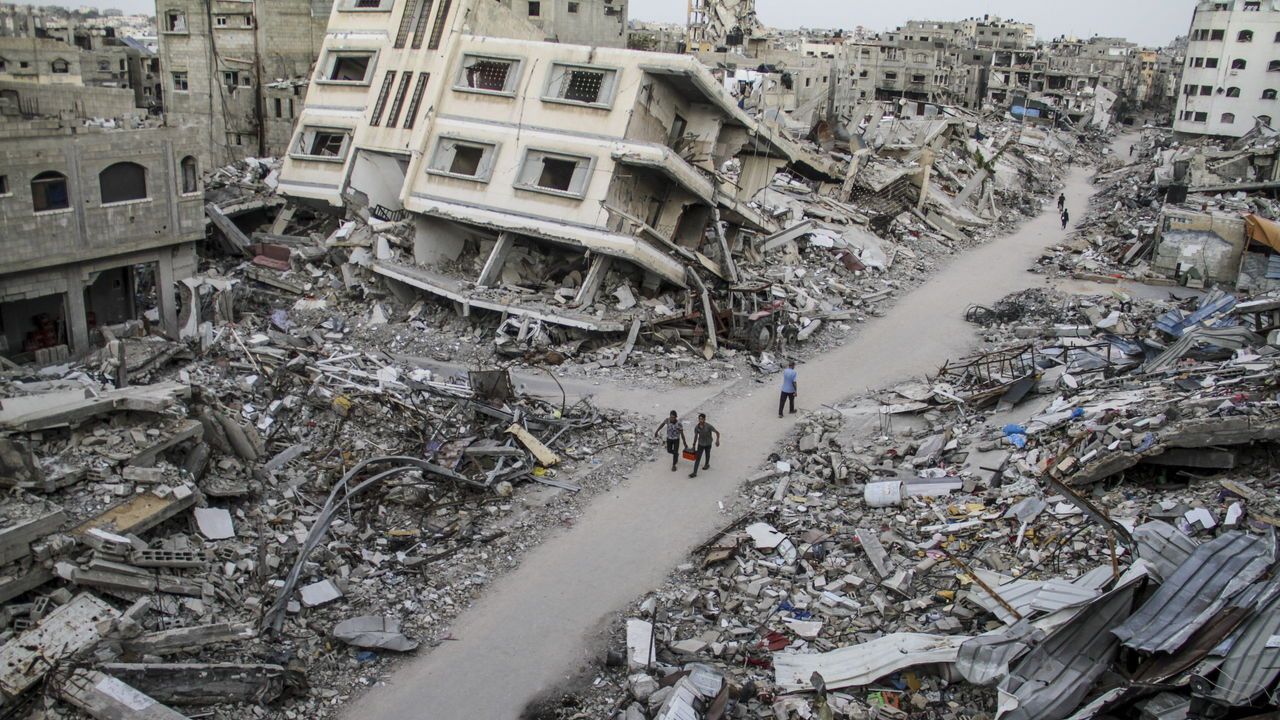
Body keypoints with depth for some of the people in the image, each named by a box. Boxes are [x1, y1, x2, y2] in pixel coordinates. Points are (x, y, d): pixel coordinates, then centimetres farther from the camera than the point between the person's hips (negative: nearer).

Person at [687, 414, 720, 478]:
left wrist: (717, 440, -34)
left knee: (707, 455, 24)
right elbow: (695, 436, -1)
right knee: (698, 458, -4)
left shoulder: (709, 426, -27)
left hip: (708, 444, -1)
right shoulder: (696, 427, -16)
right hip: (700, 444, 1)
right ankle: (694, 473, -4)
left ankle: (706, 464, 54)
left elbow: (717, 432, -20)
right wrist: (694, 445, 5)